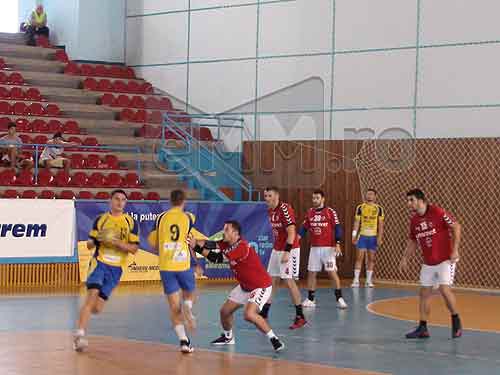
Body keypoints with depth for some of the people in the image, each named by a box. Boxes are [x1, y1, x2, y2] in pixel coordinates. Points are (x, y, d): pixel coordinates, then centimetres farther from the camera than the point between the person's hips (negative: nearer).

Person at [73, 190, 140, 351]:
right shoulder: (100, 219, 8)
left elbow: (134, 248, -1)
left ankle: (83, 313, 33)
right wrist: (97, 240, -10)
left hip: (116, 268, 1)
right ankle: (80, 334, -22)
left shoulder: (131, 222, 4)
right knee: (92, 295, -23)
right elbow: (89, 244, 13)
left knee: (97, 308, -1)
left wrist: (116, 242, -15)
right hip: (99, 263, -1)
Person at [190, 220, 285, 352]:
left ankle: (274, 339, -15)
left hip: (261, 286, -10)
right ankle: (228, 337, 39)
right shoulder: (228, 244, -1)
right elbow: (213, 244, -14)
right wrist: (196, 242, -32)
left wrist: (198, 248, -29)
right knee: (225, 311, 13)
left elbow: (217, 258, -30)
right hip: (245, 286, 10)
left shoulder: (242, 247, -28)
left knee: (249, 314, -28)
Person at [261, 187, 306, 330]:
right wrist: (277, 249, 16)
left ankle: (300, 317, -3)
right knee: (272, 280, 9)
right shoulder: (270, 211, 10)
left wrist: (287, 252, -25)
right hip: (276, 249, 8)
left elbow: (291, 232, -21)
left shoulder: (285, 209, -17)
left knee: (289, 281, -9)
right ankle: (264, 314, 14)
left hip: (289, 249, -8)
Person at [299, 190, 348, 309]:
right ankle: (310, 299, 14)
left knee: (332, 272, -6)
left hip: (328, 248, -5)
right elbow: (304, 228, 13)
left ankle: (339, 298, 0)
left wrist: (337, 244, -16)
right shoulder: (310, 212, 9)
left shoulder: (330, 212, -6)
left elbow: (337, 228, -8)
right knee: (311, 273, 6)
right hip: (314, 248, 5)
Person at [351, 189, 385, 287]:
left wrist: (380, 237, -5)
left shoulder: (379, 209, 4)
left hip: (373, 236, 1)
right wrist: (354, 235, -4)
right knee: (359, 257, -5)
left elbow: (380, 224, 3)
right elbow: (356, 222, 4)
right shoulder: (360, 207, 4)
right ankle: (356, 280, -4)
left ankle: (368, 280, 9)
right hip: (362, 235, -1)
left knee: (371, 258, 4)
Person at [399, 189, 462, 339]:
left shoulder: (437, 212, -16)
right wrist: (405, 259, 11)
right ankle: (423, 328, 10)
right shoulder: (414, 221, 5)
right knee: (424, 292, 4)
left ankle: (456, 321, 6)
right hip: (428, 263, 7)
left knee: (444, 289, -16)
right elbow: (413, 242, 18)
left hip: (445, 259, -7)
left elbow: (456, 227, -14)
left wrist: (455, 250, -19)